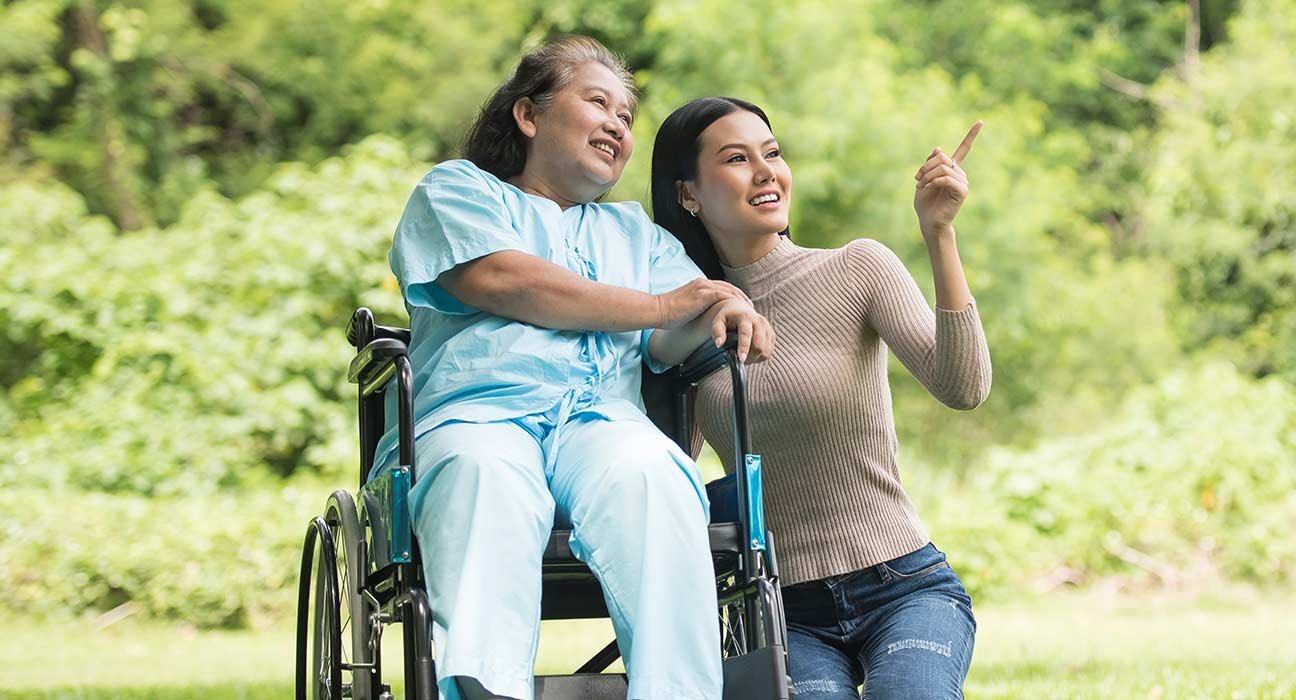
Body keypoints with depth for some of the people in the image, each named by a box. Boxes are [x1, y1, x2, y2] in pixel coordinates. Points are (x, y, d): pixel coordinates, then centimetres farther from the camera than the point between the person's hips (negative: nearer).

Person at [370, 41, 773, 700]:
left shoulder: (637, 231, 37)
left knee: (648, 473, -36)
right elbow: (496, 280, 2)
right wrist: (660, 305, 4)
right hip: (477, 413, -2)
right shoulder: (458, 188, 25)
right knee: (484, 473, -41)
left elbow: (667, 345, 18)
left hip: (603, 420, 3)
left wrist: (716, 320, -9)